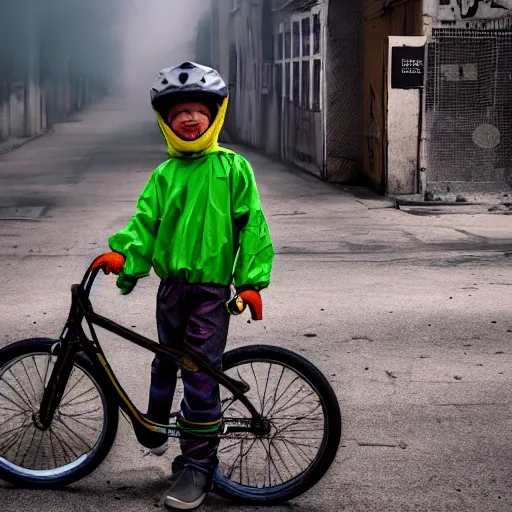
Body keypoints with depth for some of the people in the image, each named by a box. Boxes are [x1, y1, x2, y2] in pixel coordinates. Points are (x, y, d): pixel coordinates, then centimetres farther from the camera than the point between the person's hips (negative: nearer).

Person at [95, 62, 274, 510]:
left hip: (211, 289, -4)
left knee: (201, 377, -4)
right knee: (166, 361, 21)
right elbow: (146, 220, 1)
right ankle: (155, 423, 46)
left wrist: (251, 281, -8)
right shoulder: (166, 174, 5)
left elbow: (251, 225, -3)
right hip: (171, 284, 4)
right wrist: (123, 255, -17)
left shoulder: (233, 168, -3)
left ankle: (198, 465, 7)